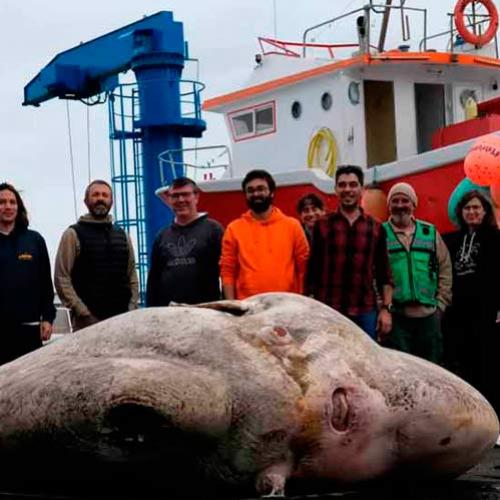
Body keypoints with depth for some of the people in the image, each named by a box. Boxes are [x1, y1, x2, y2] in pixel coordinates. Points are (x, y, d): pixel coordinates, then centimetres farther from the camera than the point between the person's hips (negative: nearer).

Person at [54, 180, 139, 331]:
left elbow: (132, 277, 18)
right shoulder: (73, 235, 3)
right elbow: (62, 279, -4)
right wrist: (83, 312, -10)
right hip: (88, 321, -4)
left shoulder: (122, 236, 18)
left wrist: (132, 309, 4)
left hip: (122, 320, 4)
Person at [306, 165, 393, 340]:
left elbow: (384, 274, 10)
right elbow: (312, 271, 5)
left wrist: (386, 308, 2)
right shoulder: (322, 226, 5)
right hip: (328, 311, -1)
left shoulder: (376, 228, 9)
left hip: (366, 312, 1)